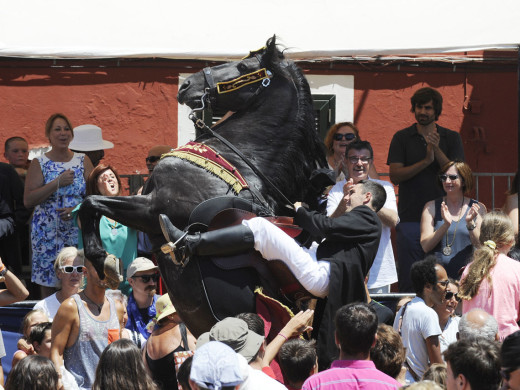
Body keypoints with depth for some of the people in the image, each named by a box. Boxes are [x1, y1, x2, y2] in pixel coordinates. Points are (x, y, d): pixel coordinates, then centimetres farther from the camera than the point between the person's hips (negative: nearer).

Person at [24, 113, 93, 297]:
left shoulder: (83, 161, 9)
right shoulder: (39, 164, 3)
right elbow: (28, 200, -7)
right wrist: (58, 183, -13)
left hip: (78, 232, 1)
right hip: (47, 234, -1)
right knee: (48, 285, -1)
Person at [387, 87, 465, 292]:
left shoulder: (451, 138, 8)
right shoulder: (402, 138, 6)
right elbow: (395, 176, -4)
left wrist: (437, 151, -16)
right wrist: (425, 161, -16)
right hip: (410, 219, -1)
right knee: (408, 281, -1)